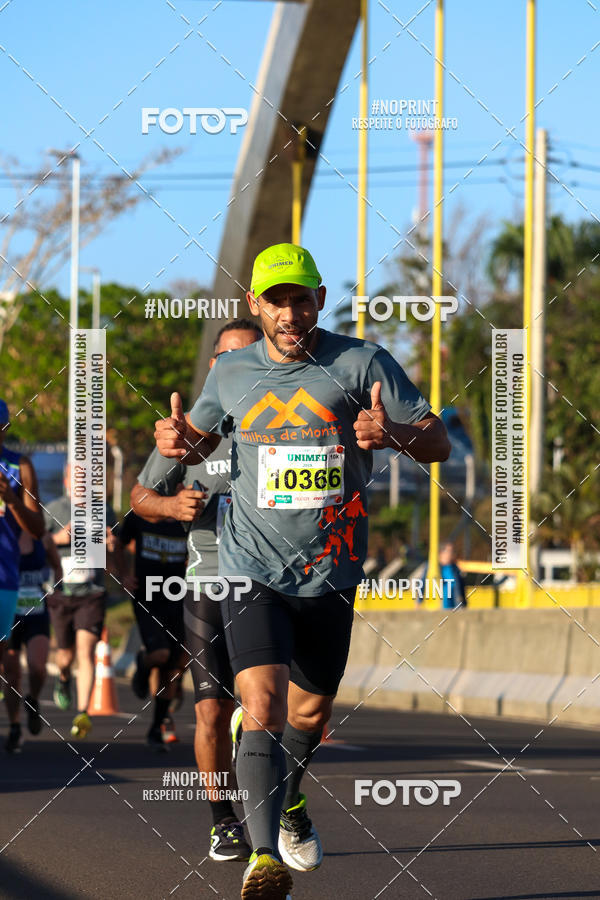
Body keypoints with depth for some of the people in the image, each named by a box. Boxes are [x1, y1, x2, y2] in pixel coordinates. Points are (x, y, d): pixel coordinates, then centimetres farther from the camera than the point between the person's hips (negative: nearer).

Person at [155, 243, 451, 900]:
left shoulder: (363, 364, -6)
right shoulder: (231, 372, 2)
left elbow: (437, 443, -6)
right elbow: (202, 438, 21)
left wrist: (392, 433, -29)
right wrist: (180, 441, -4)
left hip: (331, 574, 1)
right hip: (252, 569, -1)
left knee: (310, 713, 17)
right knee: (262, 707, -20)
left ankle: (290, 803, 49)